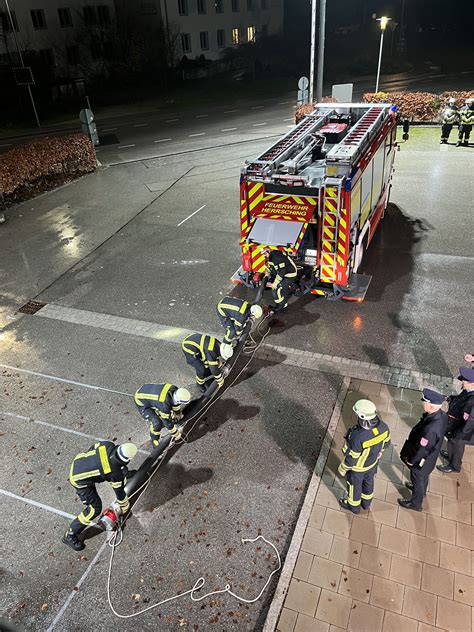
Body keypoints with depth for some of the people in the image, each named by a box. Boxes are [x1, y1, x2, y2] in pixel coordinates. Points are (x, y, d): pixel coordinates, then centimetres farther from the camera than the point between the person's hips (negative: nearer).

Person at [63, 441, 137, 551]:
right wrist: (125, 507, 8)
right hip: (79, 481, -7)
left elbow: (93, 447, 5)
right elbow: (119, 491, -10)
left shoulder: (108, 445, -17)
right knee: (95, 508, 1)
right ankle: (70, 535, 15)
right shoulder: (114, 473, -27)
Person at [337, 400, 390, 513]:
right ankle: (366, 502, 60)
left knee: (354, 485, 25)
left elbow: (351, 459, -29)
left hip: (357, 466, -5)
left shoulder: (357, 437, -45)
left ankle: (354, 506, 54)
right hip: (373, 462, 5)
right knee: (368, 481, 32)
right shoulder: (383, 426, -28)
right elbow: (385, 442, -6)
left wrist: (342, 469, -9)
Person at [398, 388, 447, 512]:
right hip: (431, 455, 7)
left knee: (417, 479, 20)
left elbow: (422, 449, -30)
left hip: (422, 459, -7)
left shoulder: (430, 429, -46)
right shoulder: (442, 415, -20)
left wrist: (411, 460, -11)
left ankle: (416, 503, 46)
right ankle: (421, 491, 63)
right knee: (424, 475, 34)